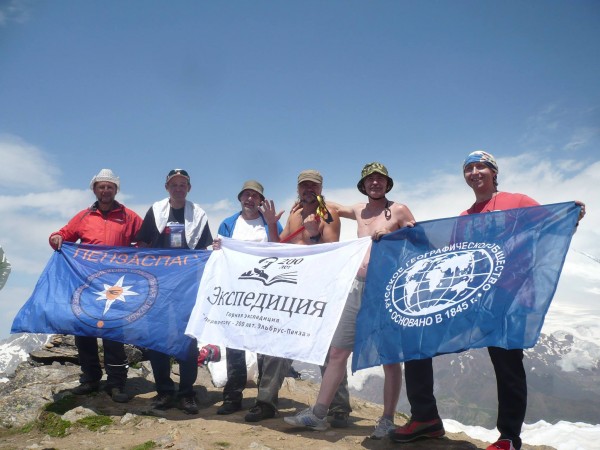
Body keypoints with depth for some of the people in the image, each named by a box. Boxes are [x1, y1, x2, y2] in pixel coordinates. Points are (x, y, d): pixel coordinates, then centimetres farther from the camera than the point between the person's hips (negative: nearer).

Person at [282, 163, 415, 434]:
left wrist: (391, 235, -14)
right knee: (337, 351, 5)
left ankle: (387, 420, 14)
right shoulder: (359, 211, 17)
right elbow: (334, 208, 36)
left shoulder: (398, 210, 1)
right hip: (359, 287, 6)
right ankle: (317, 414, 11)